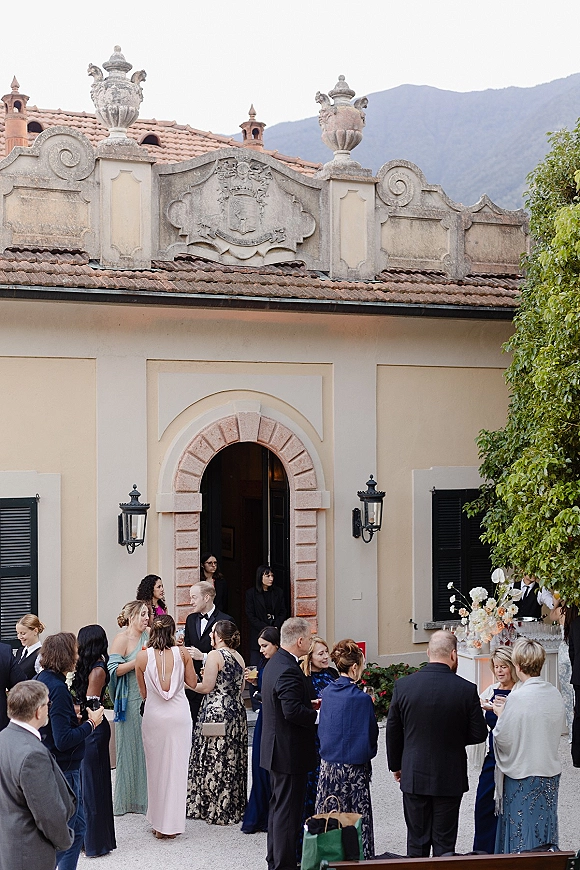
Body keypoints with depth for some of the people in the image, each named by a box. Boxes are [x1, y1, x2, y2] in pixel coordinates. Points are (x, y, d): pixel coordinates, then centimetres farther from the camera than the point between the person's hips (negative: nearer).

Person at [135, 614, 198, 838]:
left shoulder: (143, 656, -7)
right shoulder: (182, 654, -7)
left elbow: (143, 692, 3)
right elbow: (193, 683, 4)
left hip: (154, 715, 0)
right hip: (179, 715, 0)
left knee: (157, 767, 12)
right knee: (176, 767, 8)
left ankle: (158, 823, 18)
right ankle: (172, 823, 12)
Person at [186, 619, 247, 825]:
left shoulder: (215, 655, -11)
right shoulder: (239, 657, 10)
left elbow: (207, 687, -14)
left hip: (216, 711, -7)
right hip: (237, 713, 7)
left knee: (214, 760, 1)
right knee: (233, 761, 12)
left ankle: (216, 810, 6)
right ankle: (235, 807, 18)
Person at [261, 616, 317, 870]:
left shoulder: (274, 663, 9)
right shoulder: (288, 670, -23)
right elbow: (293, 711, -30)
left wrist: (309, 703, 7)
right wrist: (318, 715, -16)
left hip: (277, 750, 11)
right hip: (290, 753, -11)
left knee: (278, 806, 20)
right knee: (288, 811, -2)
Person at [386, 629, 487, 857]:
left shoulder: (403, 685, -8)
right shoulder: (466, 690, -13)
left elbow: (392, 732, 1)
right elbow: (479, 734, -6)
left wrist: (396, 766, 15)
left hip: (414, 777, 1)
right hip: (450, 778, -1)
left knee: (417, 841, 11)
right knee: (444, 842, 8)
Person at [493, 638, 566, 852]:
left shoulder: (518, 697, -21)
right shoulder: (555, 694, -2)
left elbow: (503, 738, -18)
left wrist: (501, 714, 2)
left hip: (522, 774, -6)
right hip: (550, 772, 6)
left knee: (521, 836, 5)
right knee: (545, 825, 17)